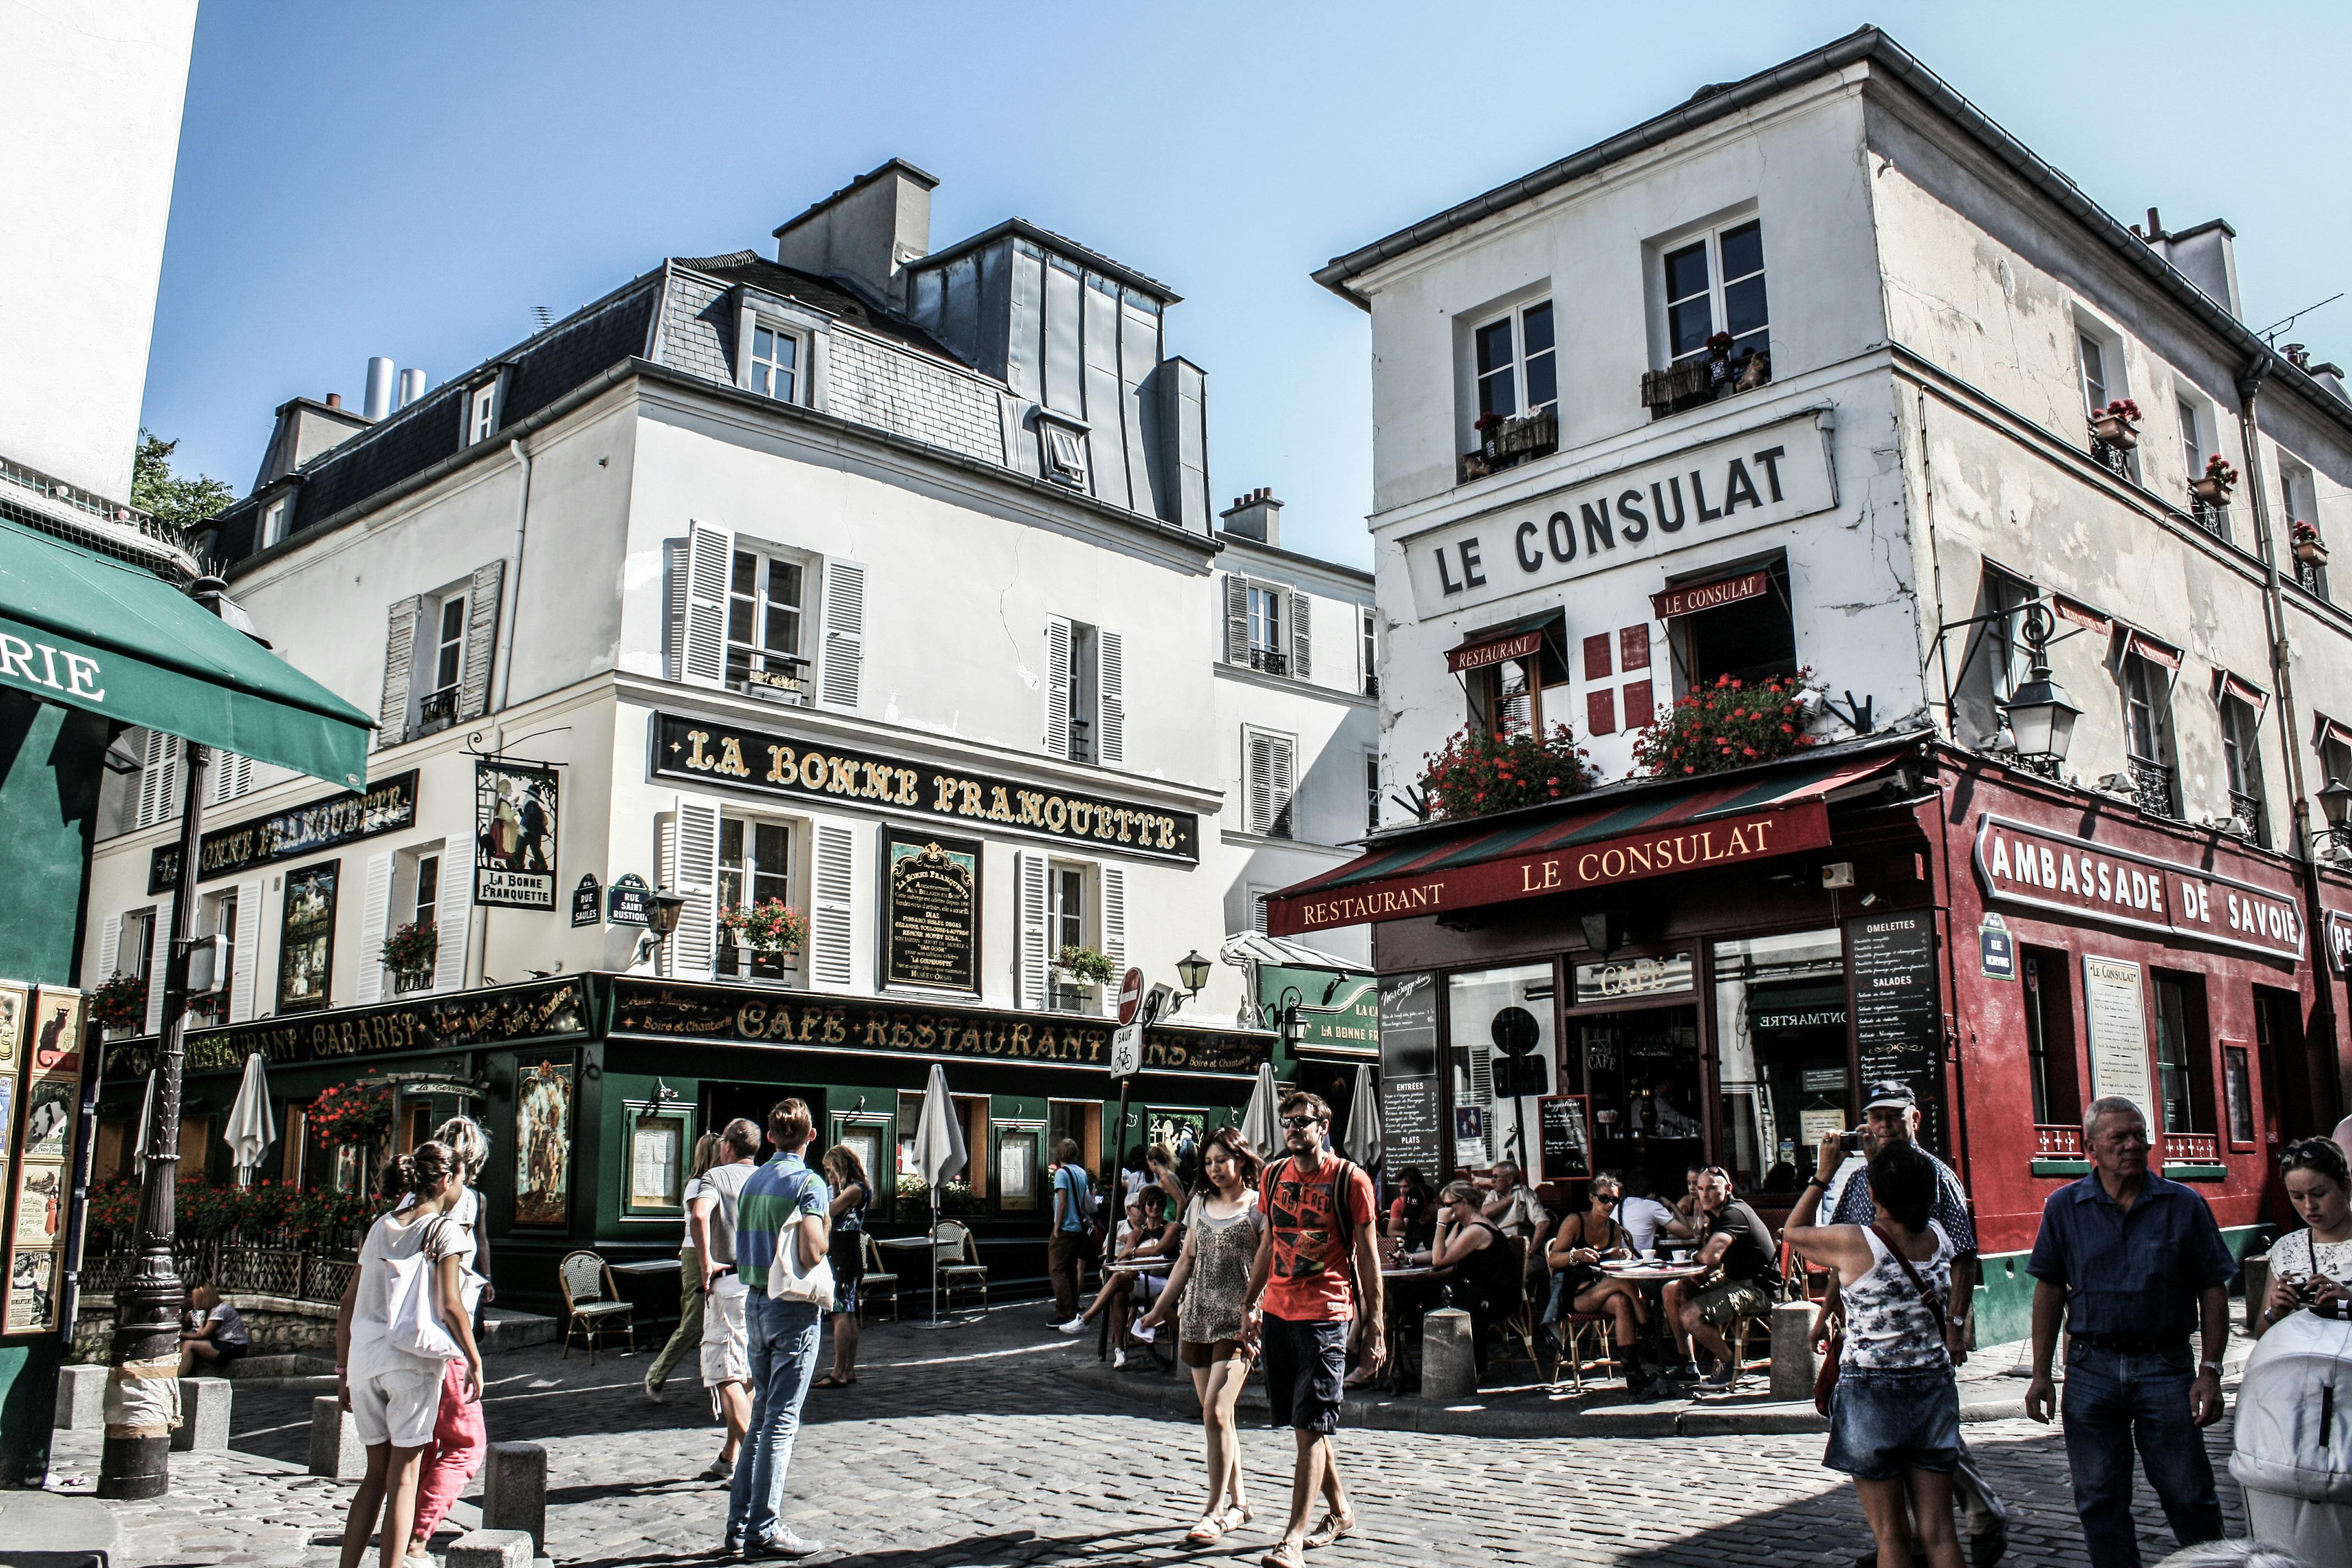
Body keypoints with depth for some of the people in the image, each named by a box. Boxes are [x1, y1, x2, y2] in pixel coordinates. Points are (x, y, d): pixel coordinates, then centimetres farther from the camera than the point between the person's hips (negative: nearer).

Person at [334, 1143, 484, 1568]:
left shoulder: (380, 1228, 14)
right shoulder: (444, 1231, -4)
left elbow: (347, 1303, 15)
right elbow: (450, 1307, -12)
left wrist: (343, 1370, 20)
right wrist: (474, 1361, -5)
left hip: (364, 1358, 6)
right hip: (413, 1358, -5)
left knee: (377, 1472, 16)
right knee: (403, 1475, 3)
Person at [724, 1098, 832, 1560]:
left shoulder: (753, 1181, 11)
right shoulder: (808, 1183, -13)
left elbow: (744, 1251, 15)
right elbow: (811, 1253, -23)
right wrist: (827, 1225, -5)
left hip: (756, 1301, 8)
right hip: (794, 1306, -7)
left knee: (762, 1415, 15)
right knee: (781, 1419, -2)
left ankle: (741, 1522, 18)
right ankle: (764, 1529, 1)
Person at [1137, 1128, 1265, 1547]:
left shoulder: (1257, 1207, -3)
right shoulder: (1200, 1204, 13)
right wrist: (1160, 1309, 19)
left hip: (1237, 1321, -6)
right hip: (1197, 1319, 6)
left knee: (1216, 1412, -14)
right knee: (1215, 1416, 8)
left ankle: (1216, 1512, -8)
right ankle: (1237, 1503, 19)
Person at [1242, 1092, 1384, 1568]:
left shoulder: (1350, 1179, -6)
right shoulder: (1273, 1176, 9)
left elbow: (1368, 1255, -3)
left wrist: (1373, 1324, -5)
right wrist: (1250, 1304, 16)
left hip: (1326, 1315, -6)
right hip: (1277, 1312, 6)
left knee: (1310, 1428, -7)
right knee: (1304, 1424, 14)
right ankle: (1340, 1513, 31)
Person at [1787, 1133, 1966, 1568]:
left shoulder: (1854, 1244, -16)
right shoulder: (1940, 1238, -3)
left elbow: (1793, 1231, 4)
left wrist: (1823, 1173, 7)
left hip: (1871, 1396, -4)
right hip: (1934, 1389, 4)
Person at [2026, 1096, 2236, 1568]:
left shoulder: (2185, 1205, 1)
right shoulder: (2064, 1207, 4)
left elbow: (2213, 1290, 2)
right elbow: (2049, 1291, 5)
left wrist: (2210, 1371, -5)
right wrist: (2041, 1374, 2)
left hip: (2165, 1365, -1)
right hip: (2091, 1366, 1)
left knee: (2189, 1497, 4)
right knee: (2099, 1502, 8)